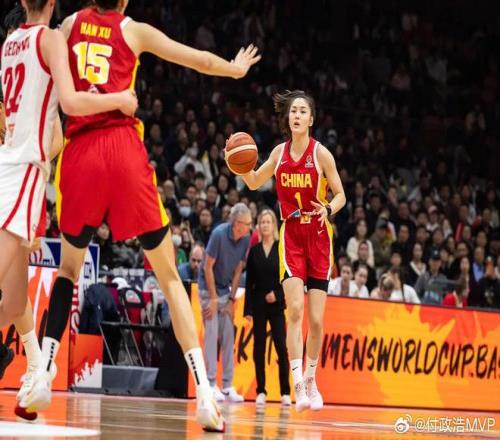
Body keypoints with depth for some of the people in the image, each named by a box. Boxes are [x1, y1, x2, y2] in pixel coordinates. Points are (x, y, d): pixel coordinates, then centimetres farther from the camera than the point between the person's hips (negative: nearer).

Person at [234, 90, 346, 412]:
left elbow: (340, 195, -3)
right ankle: (298, 385, -20)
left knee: (316, 319, 0)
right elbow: (254, 183, 14)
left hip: (318, 238, -1)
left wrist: (327, 210, -25)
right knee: (295, 309, -17)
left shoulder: (321, 153, -7)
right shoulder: (280, 152, 2)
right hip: (291, 236, 1)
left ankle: (311, 378, 23)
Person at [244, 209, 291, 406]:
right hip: (258, 303, 2)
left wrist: (277, 293, -13)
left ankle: (285, 392, -5)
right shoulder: (254, 251, 7)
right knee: (259, 347, 2)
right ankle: (261, 391, 7)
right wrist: (247, 309, 2)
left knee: (281, 346, -8)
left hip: (277, 304, -2)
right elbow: (249, 282, 6)